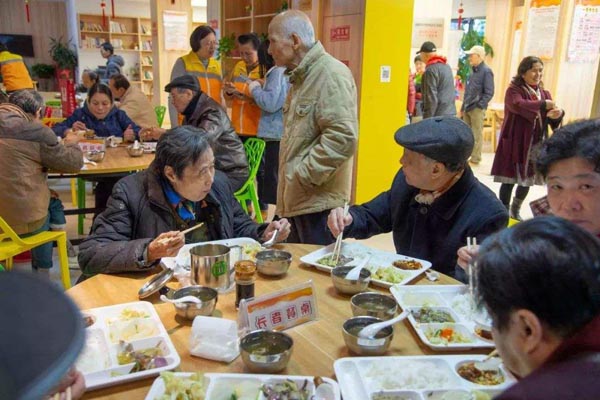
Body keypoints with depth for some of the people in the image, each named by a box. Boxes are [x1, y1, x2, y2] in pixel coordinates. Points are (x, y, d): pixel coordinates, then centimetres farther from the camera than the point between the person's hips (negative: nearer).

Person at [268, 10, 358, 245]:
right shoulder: (301, 78, 17)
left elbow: (342, 137, -26)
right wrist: (289, 179, 17)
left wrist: (303, 176, -18)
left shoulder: (331, 74, -15)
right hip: (296, 199, 10)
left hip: (318, 202, -10)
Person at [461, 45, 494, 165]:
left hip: (477, 109, -8)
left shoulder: (486, 71, -10)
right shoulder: (473, 71, 15)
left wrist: (479, 106, -17)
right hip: (467, 108, 8)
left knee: (476, 134, -2)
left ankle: (475, 158, 4)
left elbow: (489, 93, -14)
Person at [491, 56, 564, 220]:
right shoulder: (514, 90, -5)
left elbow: (553, 121, 4)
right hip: (515, 143, -6)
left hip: (536, 145, 6)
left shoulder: (544, 94, 12)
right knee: (509, 179, -2)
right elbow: (519, 105, -28)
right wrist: (543, 105, -30)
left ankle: (516, 210, 32)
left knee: (528, 179, 14)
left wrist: (558, 114, -18)